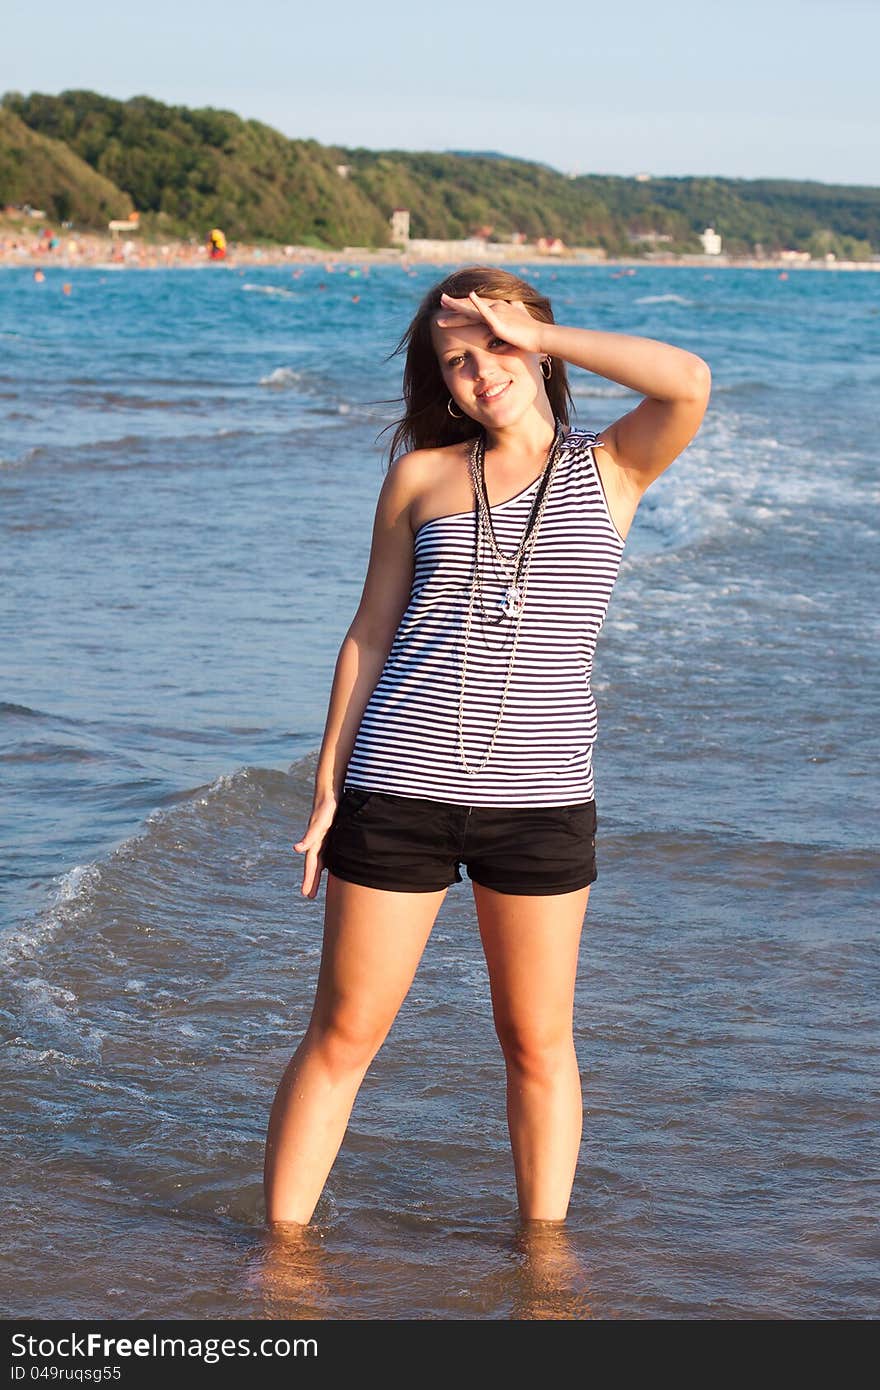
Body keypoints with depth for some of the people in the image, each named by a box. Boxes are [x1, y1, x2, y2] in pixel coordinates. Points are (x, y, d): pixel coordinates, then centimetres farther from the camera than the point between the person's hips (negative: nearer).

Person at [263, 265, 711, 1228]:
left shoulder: (610, 468, 6)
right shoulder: (421, 473, 10)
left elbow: (688, 381, -15)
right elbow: (371, 633, 12)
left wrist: (538, 332, -6)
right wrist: (327, 789, 7)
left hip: (541, 796, -1)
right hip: (398, 787, 1)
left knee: (537, 1042, 10)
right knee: (342, 1038, 6)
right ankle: (281, 1246, 18)